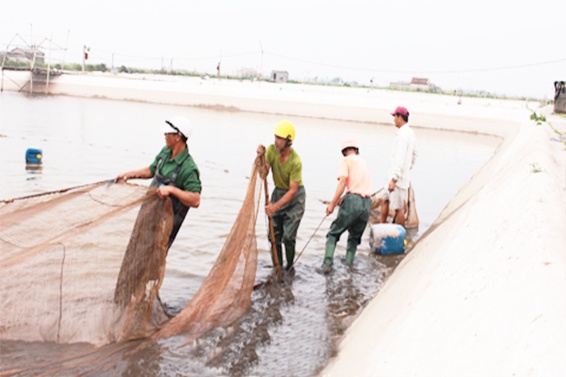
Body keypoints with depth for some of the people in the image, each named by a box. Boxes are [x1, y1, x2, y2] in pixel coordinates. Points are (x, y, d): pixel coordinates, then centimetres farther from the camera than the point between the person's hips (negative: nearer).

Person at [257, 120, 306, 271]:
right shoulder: (271, 149, -13)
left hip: (295, 196, -5)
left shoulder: (295, 162, -28)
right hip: (278, 191, 5)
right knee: (274, 234, 4)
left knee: (288, 236, -11)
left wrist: (275, 206, -31)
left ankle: (289, 268, 7)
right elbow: (263, 175, -14)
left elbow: (293, 190, -24)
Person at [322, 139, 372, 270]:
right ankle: (348, 266, 12)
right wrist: (342, 199, 33)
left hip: (353, 200, -5)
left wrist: (332, 204, -9)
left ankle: (327, 263, -8)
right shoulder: (363, 162, 25)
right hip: (367, 203, 5)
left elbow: (343, 181, -9)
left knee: (334, 233, 6)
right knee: (354, 237, 19)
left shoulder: (345, 161, 4)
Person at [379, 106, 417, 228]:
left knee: (399, 207, -4)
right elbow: (414, 155, 22)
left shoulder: (402, 134, -19)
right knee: (385, 199, 19)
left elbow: (400, 159, -25)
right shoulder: (410, 133, 12)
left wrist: (394, 179, -26)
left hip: (399, 177, -10)